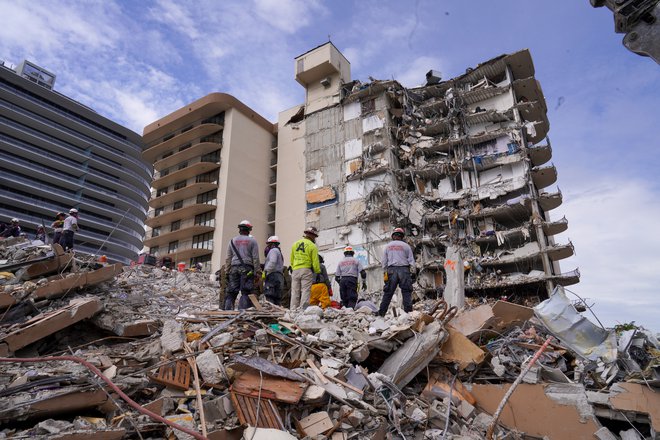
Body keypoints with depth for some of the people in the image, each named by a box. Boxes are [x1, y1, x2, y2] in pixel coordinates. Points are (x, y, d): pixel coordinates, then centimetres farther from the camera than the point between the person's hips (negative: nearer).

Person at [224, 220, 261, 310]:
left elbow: (228, 258, 13)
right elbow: (255, 258, 0)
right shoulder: (252, 241, 5)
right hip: (247, 269, -3)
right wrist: (257, 273, 1)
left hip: (234, 268, 3)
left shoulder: (232, 241, 15)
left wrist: (227, 271, 16)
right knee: (246, 293, -4)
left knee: (231, 292, 5)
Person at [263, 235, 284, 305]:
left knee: (269, 297, -16)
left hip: (273, 276, -10)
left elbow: (272, 262, -18)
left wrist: (265, 271, -19)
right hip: (279, 277, 10)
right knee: (276, 298, 7)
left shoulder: (273, 250, 1)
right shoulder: (279, 252, 30)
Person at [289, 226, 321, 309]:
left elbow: (291, 260, 14)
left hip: (295, 270, 5)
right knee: (306, 291, -2)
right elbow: (315, 262, -6)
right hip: (306, 270, -5)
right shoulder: (312, 246, -4)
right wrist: (318, 273, 1)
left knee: (295, 292, 8)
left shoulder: (295, 244, 13)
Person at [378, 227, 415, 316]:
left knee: (388, 292, 5)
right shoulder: (405, 246, 4)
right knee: (406, 292, 2)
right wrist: (412, 271, 7)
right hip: (404, 269, -2)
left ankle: (381, 312, 5)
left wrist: (385, 272, 14)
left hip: (391, 270, 2)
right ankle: (408, 311, -1)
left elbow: (384, 261, 10)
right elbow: (411, 260, 4)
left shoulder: (388, 246, 10)